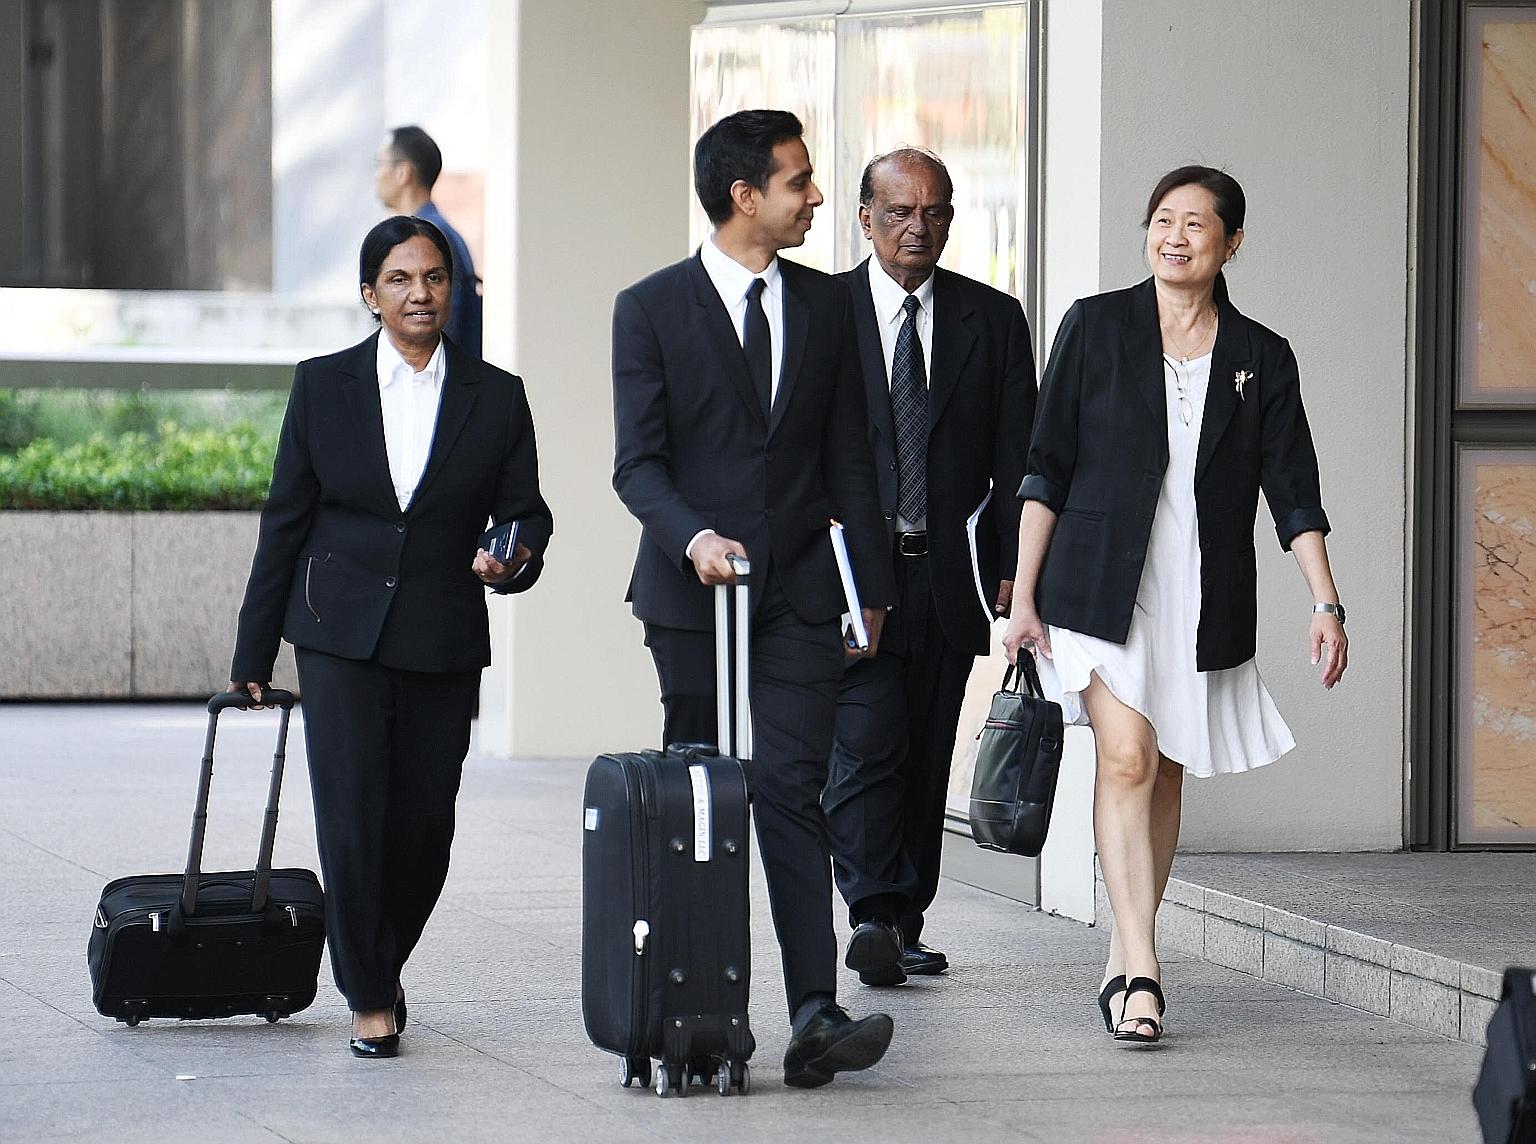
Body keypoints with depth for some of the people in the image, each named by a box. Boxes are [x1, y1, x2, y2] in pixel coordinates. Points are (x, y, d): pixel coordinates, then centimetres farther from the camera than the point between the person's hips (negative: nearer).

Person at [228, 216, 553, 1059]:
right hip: (341, 636, -1)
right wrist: (253, 653, 7)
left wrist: (513, 559, -17)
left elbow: (526, 511, 8)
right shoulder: (323, 386, 3)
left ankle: (383, 961, 29)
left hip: (443, 641, 1)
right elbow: (286, 520, 6)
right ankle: (368, 997, 4)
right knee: (351, 821, -9)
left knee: (424, 824, 4)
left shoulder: (496, 397, 5)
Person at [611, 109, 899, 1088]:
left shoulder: (825, 305, 11)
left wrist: (870, 584, 10)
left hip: (799, 591, 1)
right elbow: (638, 462, -4)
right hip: (690, 591, -1)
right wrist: (693, 537, -22)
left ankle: (816, 1015, -19)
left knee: (791, 790, -11)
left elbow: (848, 456, 13)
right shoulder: (652, 309, 1)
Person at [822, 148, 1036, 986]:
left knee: (927, 756, 6)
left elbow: (1016, 460, 7)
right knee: (868, 744, -14)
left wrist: (1013, 568, -3)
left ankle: (904, 924, 13)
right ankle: (871, 915, -17)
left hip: (948, 572, 3)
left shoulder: (993, 321, 8)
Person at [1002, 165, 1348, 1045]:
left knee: (1167, 772, 7)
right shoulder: (1097, 327, 3)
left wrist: (1326, 603, -7)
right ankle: (1141, 971, -19)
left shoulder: (1261, 359, 7)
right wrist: (1025, 596, 0)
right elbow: (1047, 468, 4)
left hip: (1205, 600, 2)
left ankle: (1126, 960, 20)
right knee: (1127, 758, -15)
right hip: (1102, 586, -2)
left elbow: (1294, 491, 4)